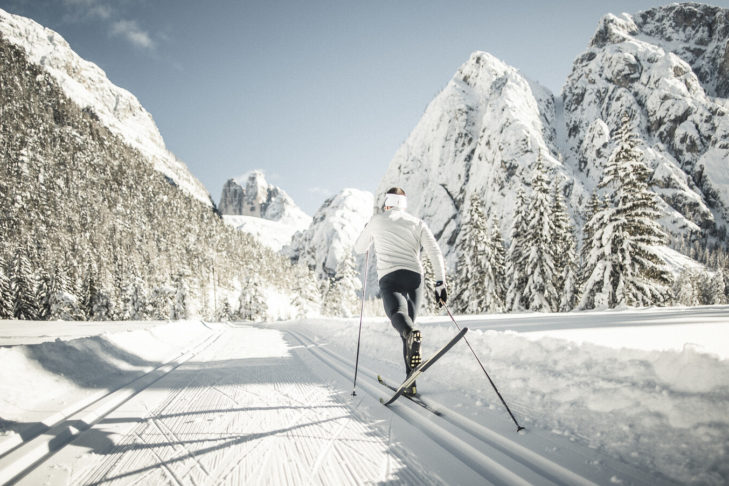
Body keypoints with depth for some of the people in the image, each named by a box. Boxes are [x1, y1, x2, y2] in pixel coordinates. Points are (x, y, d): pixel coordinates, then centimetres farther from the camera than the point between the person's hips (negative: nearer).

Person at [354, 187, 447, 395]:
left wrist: (368, 232, 47)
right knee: (408, 325, 14)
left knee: (398, 314, -26)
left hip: (389, 278, -3)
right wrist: (440, 283, 1)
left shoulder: (377, 220, 15)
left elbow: (359, 248, 28)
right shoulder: (417, 222, 17)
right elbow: (435, 252, 3)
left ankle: (412, 333, -64)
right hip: (415, 277, 3)